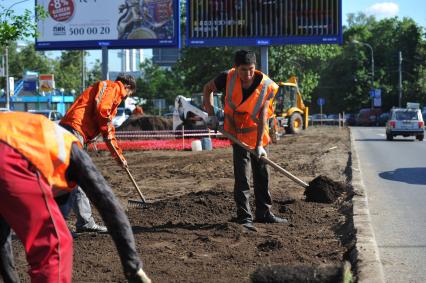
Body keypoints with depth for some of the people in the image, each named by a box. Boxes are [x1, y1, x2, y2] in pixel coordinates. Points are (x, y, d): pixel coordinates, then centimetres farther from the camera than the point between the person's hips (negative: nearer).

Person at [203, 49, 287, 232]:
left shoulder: (266, 86, -21)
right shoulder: (228, 79, -21)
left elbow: (262, 116, -22)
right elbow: (208, 89, 0)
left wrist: (259, 144, -27)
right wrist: (211, 113, -10)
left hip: (257, 134, 2)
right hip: (238, 133, -2)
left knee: (262, 175, 13)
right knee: (242, 177, -11)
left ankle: (263, 213, 28)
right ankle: (245, 218, -9)